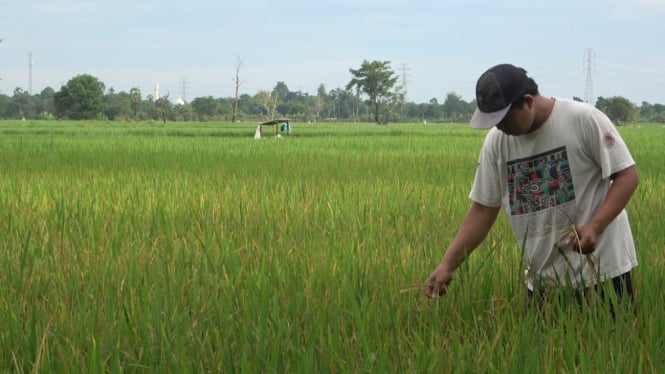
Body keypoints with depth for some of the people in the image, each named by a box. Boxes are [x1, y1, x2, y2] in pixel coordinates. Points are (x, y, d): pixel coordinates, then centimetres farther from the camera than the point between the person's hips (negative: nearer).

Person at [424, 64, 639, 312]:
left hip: (601, 266, -4)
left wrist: (595, 226, -22)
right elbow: (483, 209, 5)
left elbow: (626, 176, -8)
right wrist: (447, 265, -3)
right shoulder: (496, 142, 1)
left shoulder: (584, 120, -11)